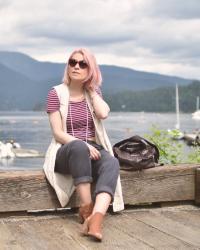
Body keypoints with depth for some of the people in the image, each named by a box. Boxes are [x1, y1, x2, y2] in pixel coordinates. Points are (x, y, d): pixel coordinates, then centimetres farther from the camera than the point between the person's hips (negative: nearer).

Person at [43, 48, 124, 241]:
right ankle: (87, 208, -36)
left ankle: (96, 219, -52)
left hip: (93, 149, 3)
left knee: (112, 163, -33)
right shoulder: (56, 93, -1)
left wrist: (91, 88, 0)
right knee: (79, 147, -40)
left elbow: (103, 114, -11)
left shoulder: (94, 92, 12)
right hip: (66, 153, -3)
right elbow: (58, 133, -8)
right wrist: (82, 145, -23)